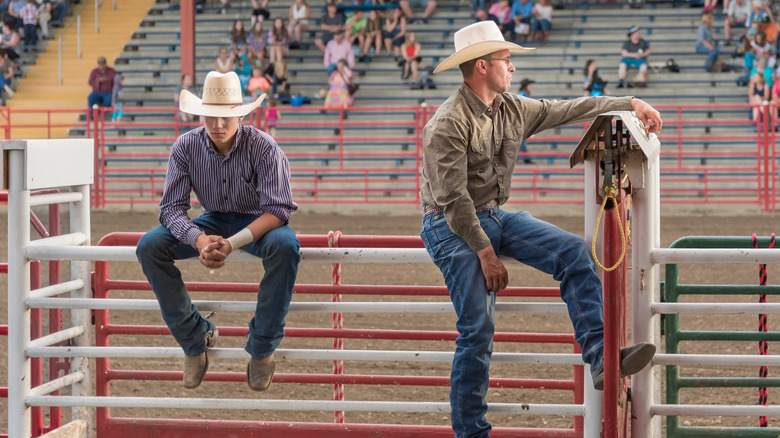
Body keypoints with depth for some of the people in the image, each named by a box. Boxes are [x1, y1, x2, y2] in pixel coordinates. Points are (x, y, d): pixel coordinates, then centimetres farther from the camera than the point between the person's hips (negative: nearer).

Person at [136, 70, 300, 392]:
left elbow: (278, 209, -26)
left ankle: (262, 347, -24)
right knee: (149, 246, -20)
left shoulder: (262, 147, -21)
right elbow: (172, 207, -13)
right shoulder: (186, 147, -13)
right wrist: (200, 240, -35)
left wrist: (232, 243, -40)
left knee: (285, 246, -38)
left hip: (258, 222, -3)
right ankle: (195, 337, -11)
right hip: (213, 221, 3)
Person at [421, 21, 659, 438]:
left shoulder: (512, 109, 5)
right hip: (452, 228, -8)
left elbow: (569, 109, 13)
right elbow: (453, 198, -21)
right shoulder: (449, 123, -20)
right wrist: (486, 254, -21)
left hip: (495, 216, 8)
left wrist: (631, 104, 8)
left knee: (573, 251, -11)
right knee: (477, 330, -12)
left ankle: (601, 357, -17)